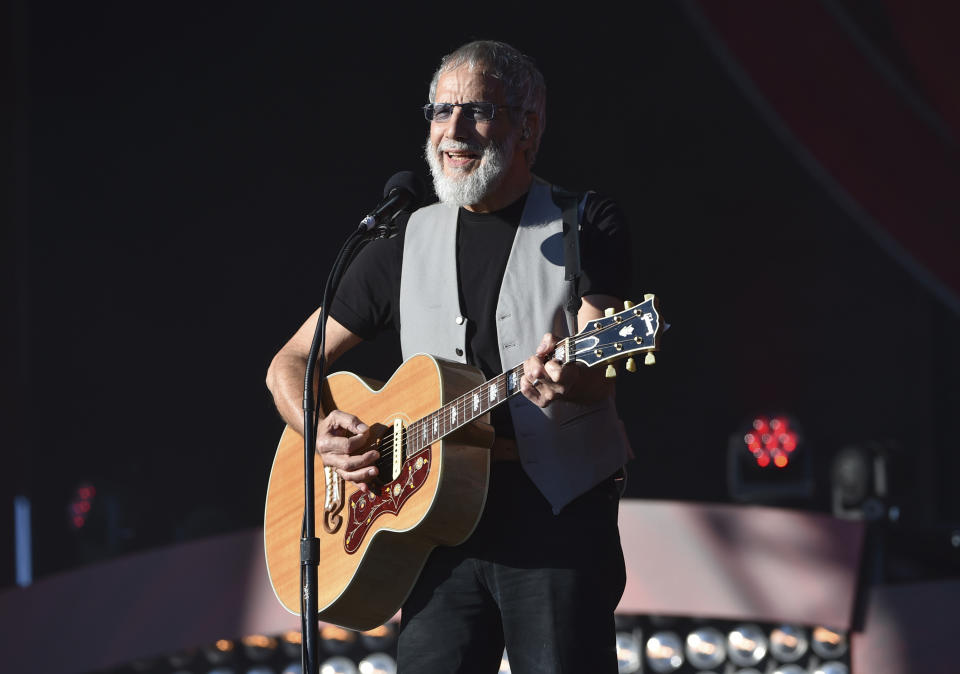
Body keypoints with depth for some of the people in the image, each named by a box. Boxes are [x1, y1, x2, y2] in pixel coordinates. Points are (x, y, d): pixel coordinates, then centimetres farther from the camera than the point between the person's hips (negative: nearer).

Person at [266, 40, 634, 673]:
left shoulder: (588, 225, 5)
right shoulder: (406, 244, 14)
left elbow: (600, 369, -8)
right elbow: (291, 363, 18)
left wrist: (570, 381, -32)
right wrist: (321, 430, -3)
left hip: (560, 509, -3)